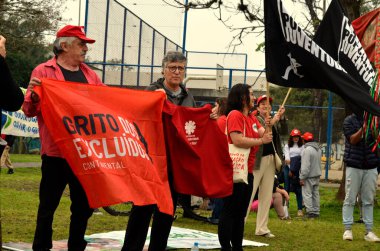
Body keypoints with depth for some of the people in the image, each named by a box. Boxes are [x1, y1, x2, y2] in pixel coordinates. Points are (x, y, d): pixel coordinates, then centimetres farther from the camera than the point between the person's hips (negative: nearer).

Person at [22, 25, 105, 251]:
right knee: (49, 205, 0)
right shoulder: (44, 71, -1)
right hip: (56, 152, -5)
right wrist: (34, 95, -25)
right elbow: (29, 110, -3)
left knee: (84, 205, 10)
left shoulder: (90, 75, 16)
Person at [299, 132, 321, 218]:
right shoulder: (318, 149, 11)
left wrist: (302, 178, -17)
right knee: (315, 194, 13)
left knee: (307, 194, -5)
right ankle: (316, 211, 16)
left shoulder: (307, 150, -18)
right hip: (317, 175, 9)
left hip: (309, 176, -9)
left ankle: (310, 211, -9)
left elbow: (305, 166, -20)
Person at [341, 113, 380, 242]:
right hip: (354, 165, -3)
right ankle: (347, 229, 5)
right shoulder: (350, 120, 2)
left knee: (368, 201, 5)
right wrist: (363, 129, -24)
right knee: (350, 199, 0)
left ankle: (369, 231, 7)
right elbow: (353, 139, -9)